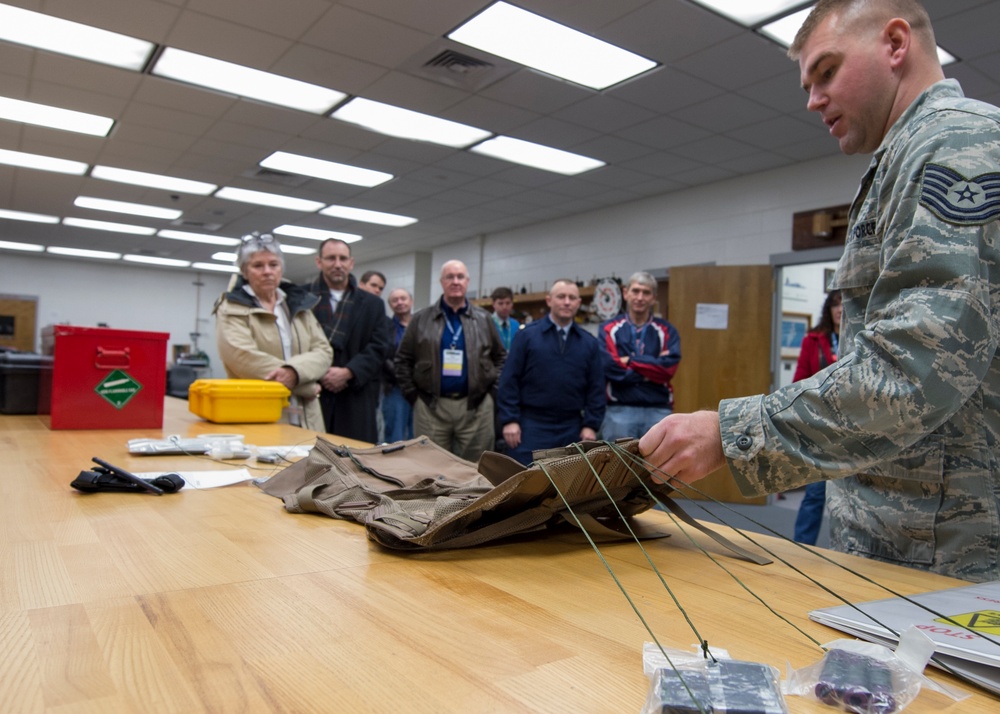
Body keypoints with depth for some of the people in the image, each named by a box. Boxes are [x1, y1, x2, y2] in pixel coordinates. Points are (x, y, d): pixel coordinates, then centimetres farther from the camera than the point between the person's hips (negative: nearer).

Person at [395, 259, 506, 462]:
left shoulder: (483, 319, 8)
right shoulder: (421, 319, 5)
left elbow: (500, 358, 12)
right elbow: (403, 360, 6)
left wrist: (492, 391, 2)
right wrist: (412, 395, -1)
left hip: (475, 407, 1)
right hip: (430, 407, 0)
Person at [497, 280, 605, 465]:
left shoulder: (589, 342, 8)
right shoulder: (527, 335, -1)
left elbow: (596, 387, 8)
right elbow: (509, 380, -3)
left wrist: (591, 425, 1)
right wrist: (510, 420, -9)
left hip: (572, 429, 3)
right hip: (531, 426, -3)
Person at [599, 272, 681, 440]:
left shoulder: (666, 331, 8)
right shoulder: (609, 329, 3)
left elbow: (669, 367, -8)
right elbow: (610, 368, -11)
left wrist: (630, 361, -8)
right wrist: (654, 367, -7)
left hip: (658, 411, 1)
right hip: (619, 411, -1)